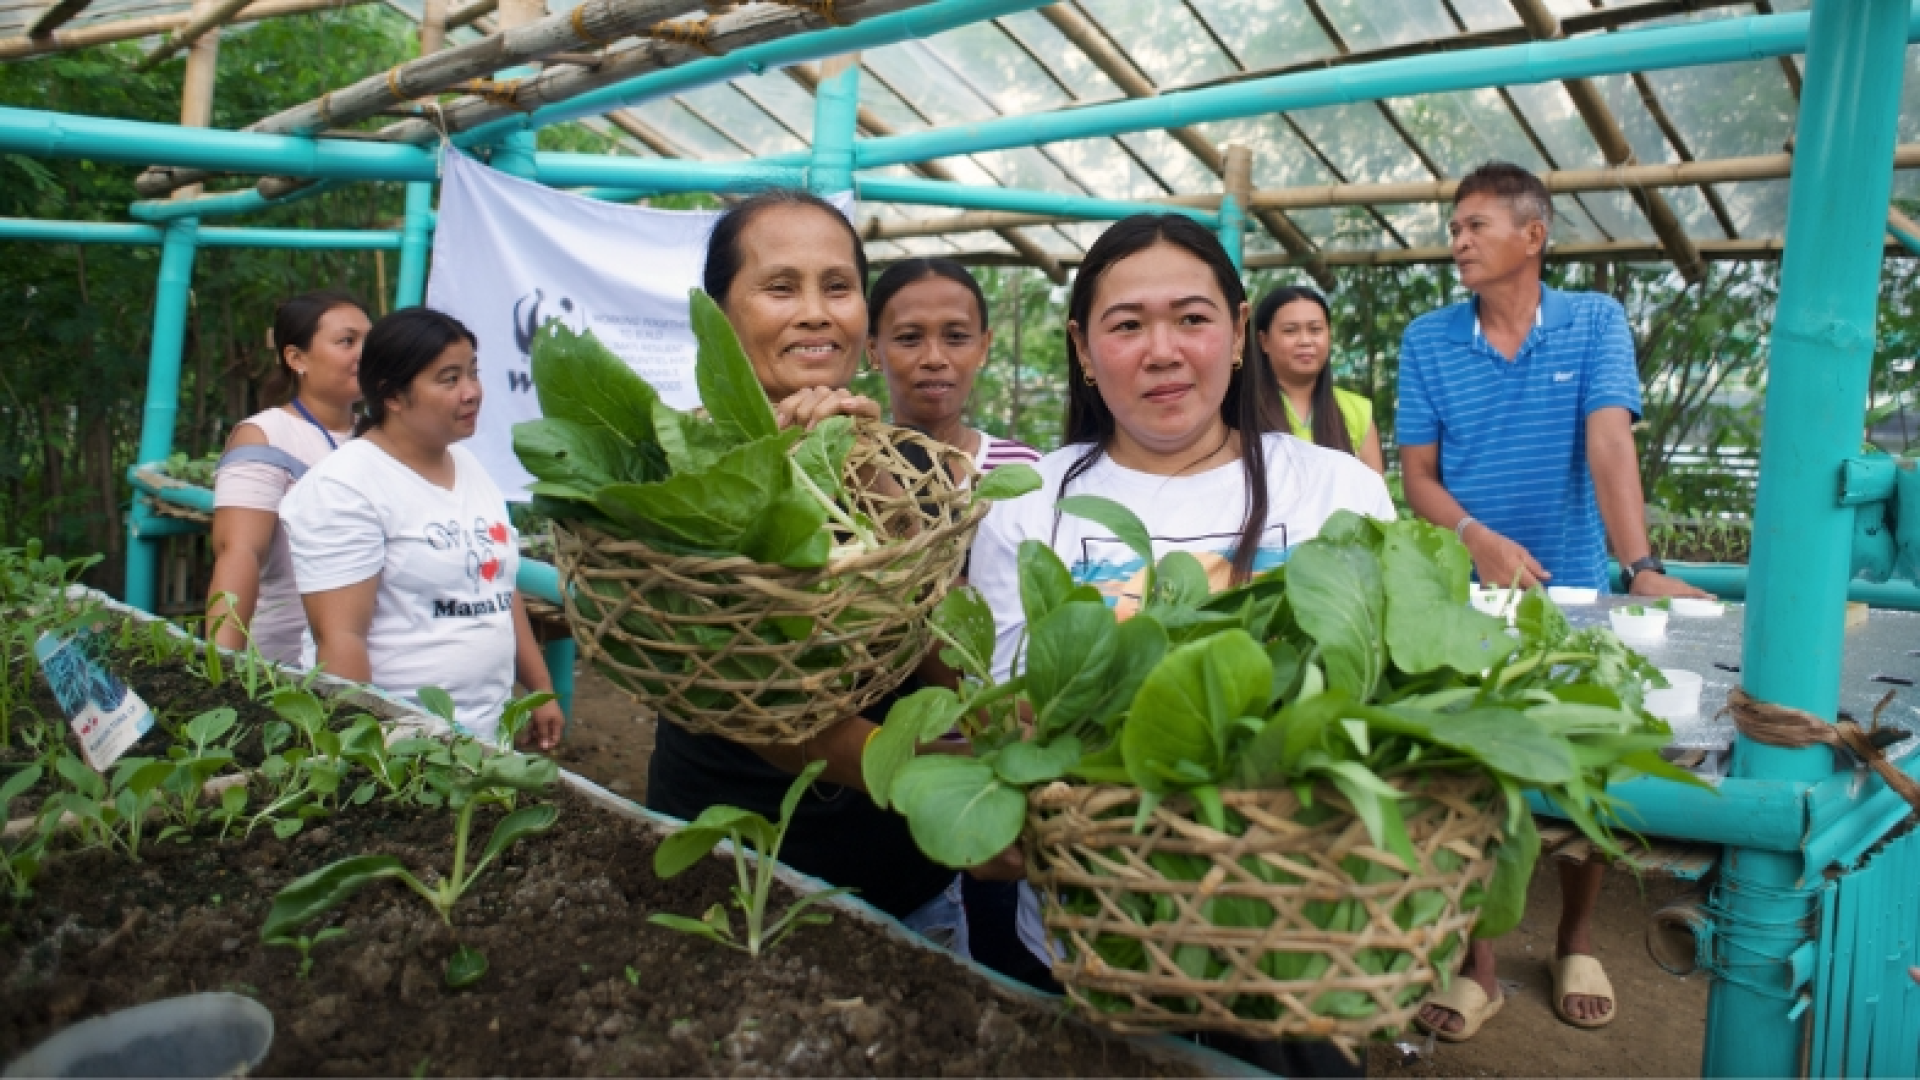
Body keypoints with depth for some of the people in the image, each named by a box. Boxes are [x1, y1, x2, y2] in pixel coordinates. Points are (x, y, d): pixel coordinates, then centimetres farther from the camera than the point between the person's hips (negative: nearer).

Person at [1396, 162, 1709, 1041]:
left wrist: (1641, 568, -29)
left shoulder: (1594, 323, -4)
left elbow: (1610, 444, -17)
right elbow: (1418, 476, -3)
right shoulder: (1427, 341, -1)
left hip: (1574, 593, 0)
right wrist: (1479, 538, -22)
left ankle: (1576, 943, 34)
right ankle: (1477, 963, 19)